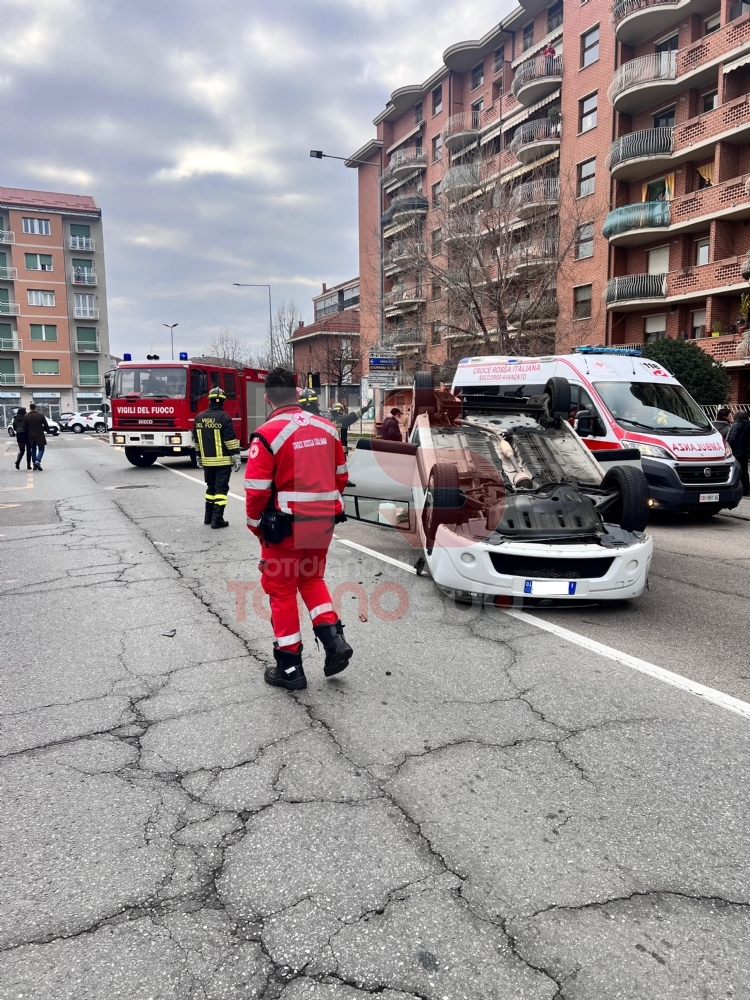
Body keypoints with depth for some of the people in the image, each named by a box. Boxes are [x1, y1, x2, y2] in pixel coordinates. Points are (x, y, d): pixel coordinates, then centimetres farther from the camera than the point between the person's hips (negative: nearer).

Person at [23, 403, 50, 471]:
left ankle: (34, 465, 14)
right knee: (41, 449, 5)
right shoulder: (41, 415, -7)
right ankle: (37, 461, -19)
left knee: (33, 450, 14)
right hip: (40, 436, -2)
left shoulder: (26, 417, -2)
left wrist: (27, 436, 14)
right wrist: (47, 431, 15)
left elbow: (25, 428, 1)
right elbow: (46, 426, -5)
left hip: (30, 436, 2)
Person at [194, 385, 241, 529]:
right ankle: (217, 519, -6)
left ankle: (208, 516, 24)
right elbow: (231, 439, -15)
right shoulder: (224, 417, -11)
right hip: (223, 460, -6)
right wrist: (236, 457, -12)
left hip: (207, 460, 6)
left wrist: (199, 457, 24)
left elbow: (197, 440, 15)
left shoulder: (199, 417, 8)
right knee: (221, 488, -3)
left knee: (211, 487, 18)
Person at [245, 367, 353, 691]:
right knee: (312, 579, 25)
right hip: (323, 522, 5)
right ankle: (334, 640, 13)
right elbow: (340, 476, 10)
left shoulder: (267, 435, -15)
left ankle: (290, 668, 16)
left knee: (282, 591, 9)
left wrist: (256, 524, 1)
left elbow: (257, 490, -16)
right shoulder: (326, 427, 2)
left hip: (285, 527, -5)